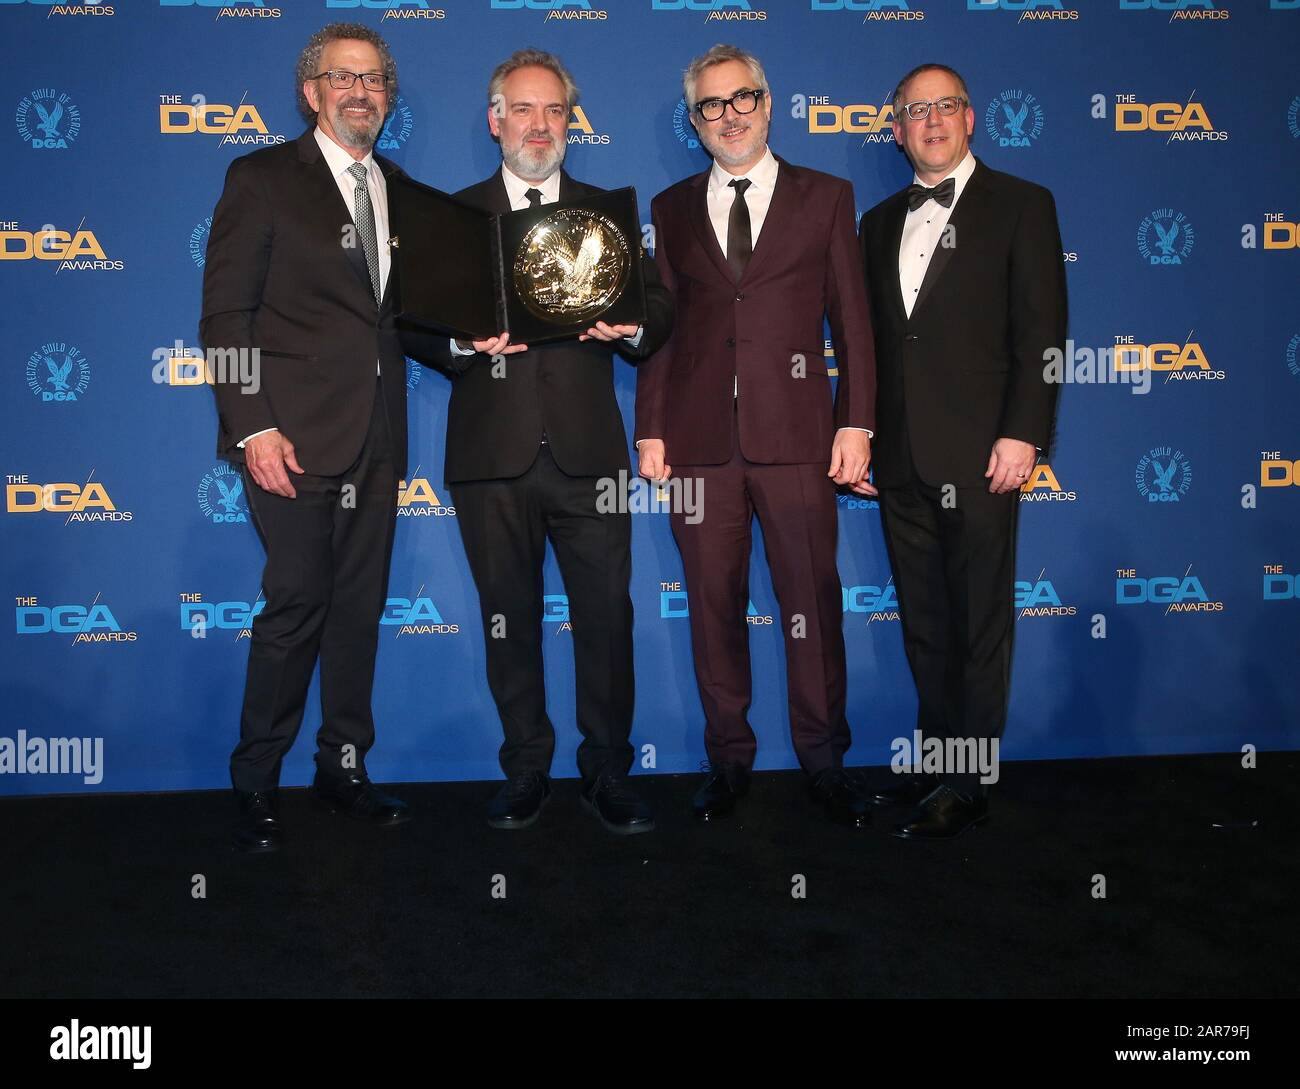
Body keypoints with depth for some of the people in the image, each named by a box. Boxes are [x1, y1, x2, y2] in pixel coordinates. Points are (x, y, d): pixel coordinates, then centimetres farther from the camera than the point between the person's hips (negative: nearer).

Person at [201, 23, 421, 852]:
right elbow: (225, 314, -6)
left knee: (360, 609, 10)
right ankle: (256, 784, 14)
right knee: (296, 608, -3)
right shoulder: (263, 179, 0)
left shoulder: (399, 191, 16)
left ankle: (344, 768, 24)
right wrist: (253, 426, -14)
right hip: (295, 438, -5)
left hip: (376, 439, 5)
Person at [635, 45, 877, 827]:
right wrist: (650, 430, 5)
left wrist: (857, 424, -3)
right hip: (700, 439, 2)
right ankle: (729, 757, 19)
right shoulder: (672, 209, 13)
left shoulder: (826, 197, 8)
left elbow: (852, 319, 5)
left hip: (796, 437, -1)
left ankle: (824, 757, 18)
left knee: (814, 602, 3)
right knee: (714, 606, 6)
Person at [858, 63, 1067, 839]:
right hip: (901, 457, 5)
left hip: (979, 454, -5)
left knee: (980, 623, 1)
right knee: (924, 623, 11)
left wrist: (1022, 432, -14)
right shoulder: (882, 222, 17)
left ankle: (969, 785, 10)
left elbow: (1042, 329, -5)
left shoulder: (1021, 206, 2)